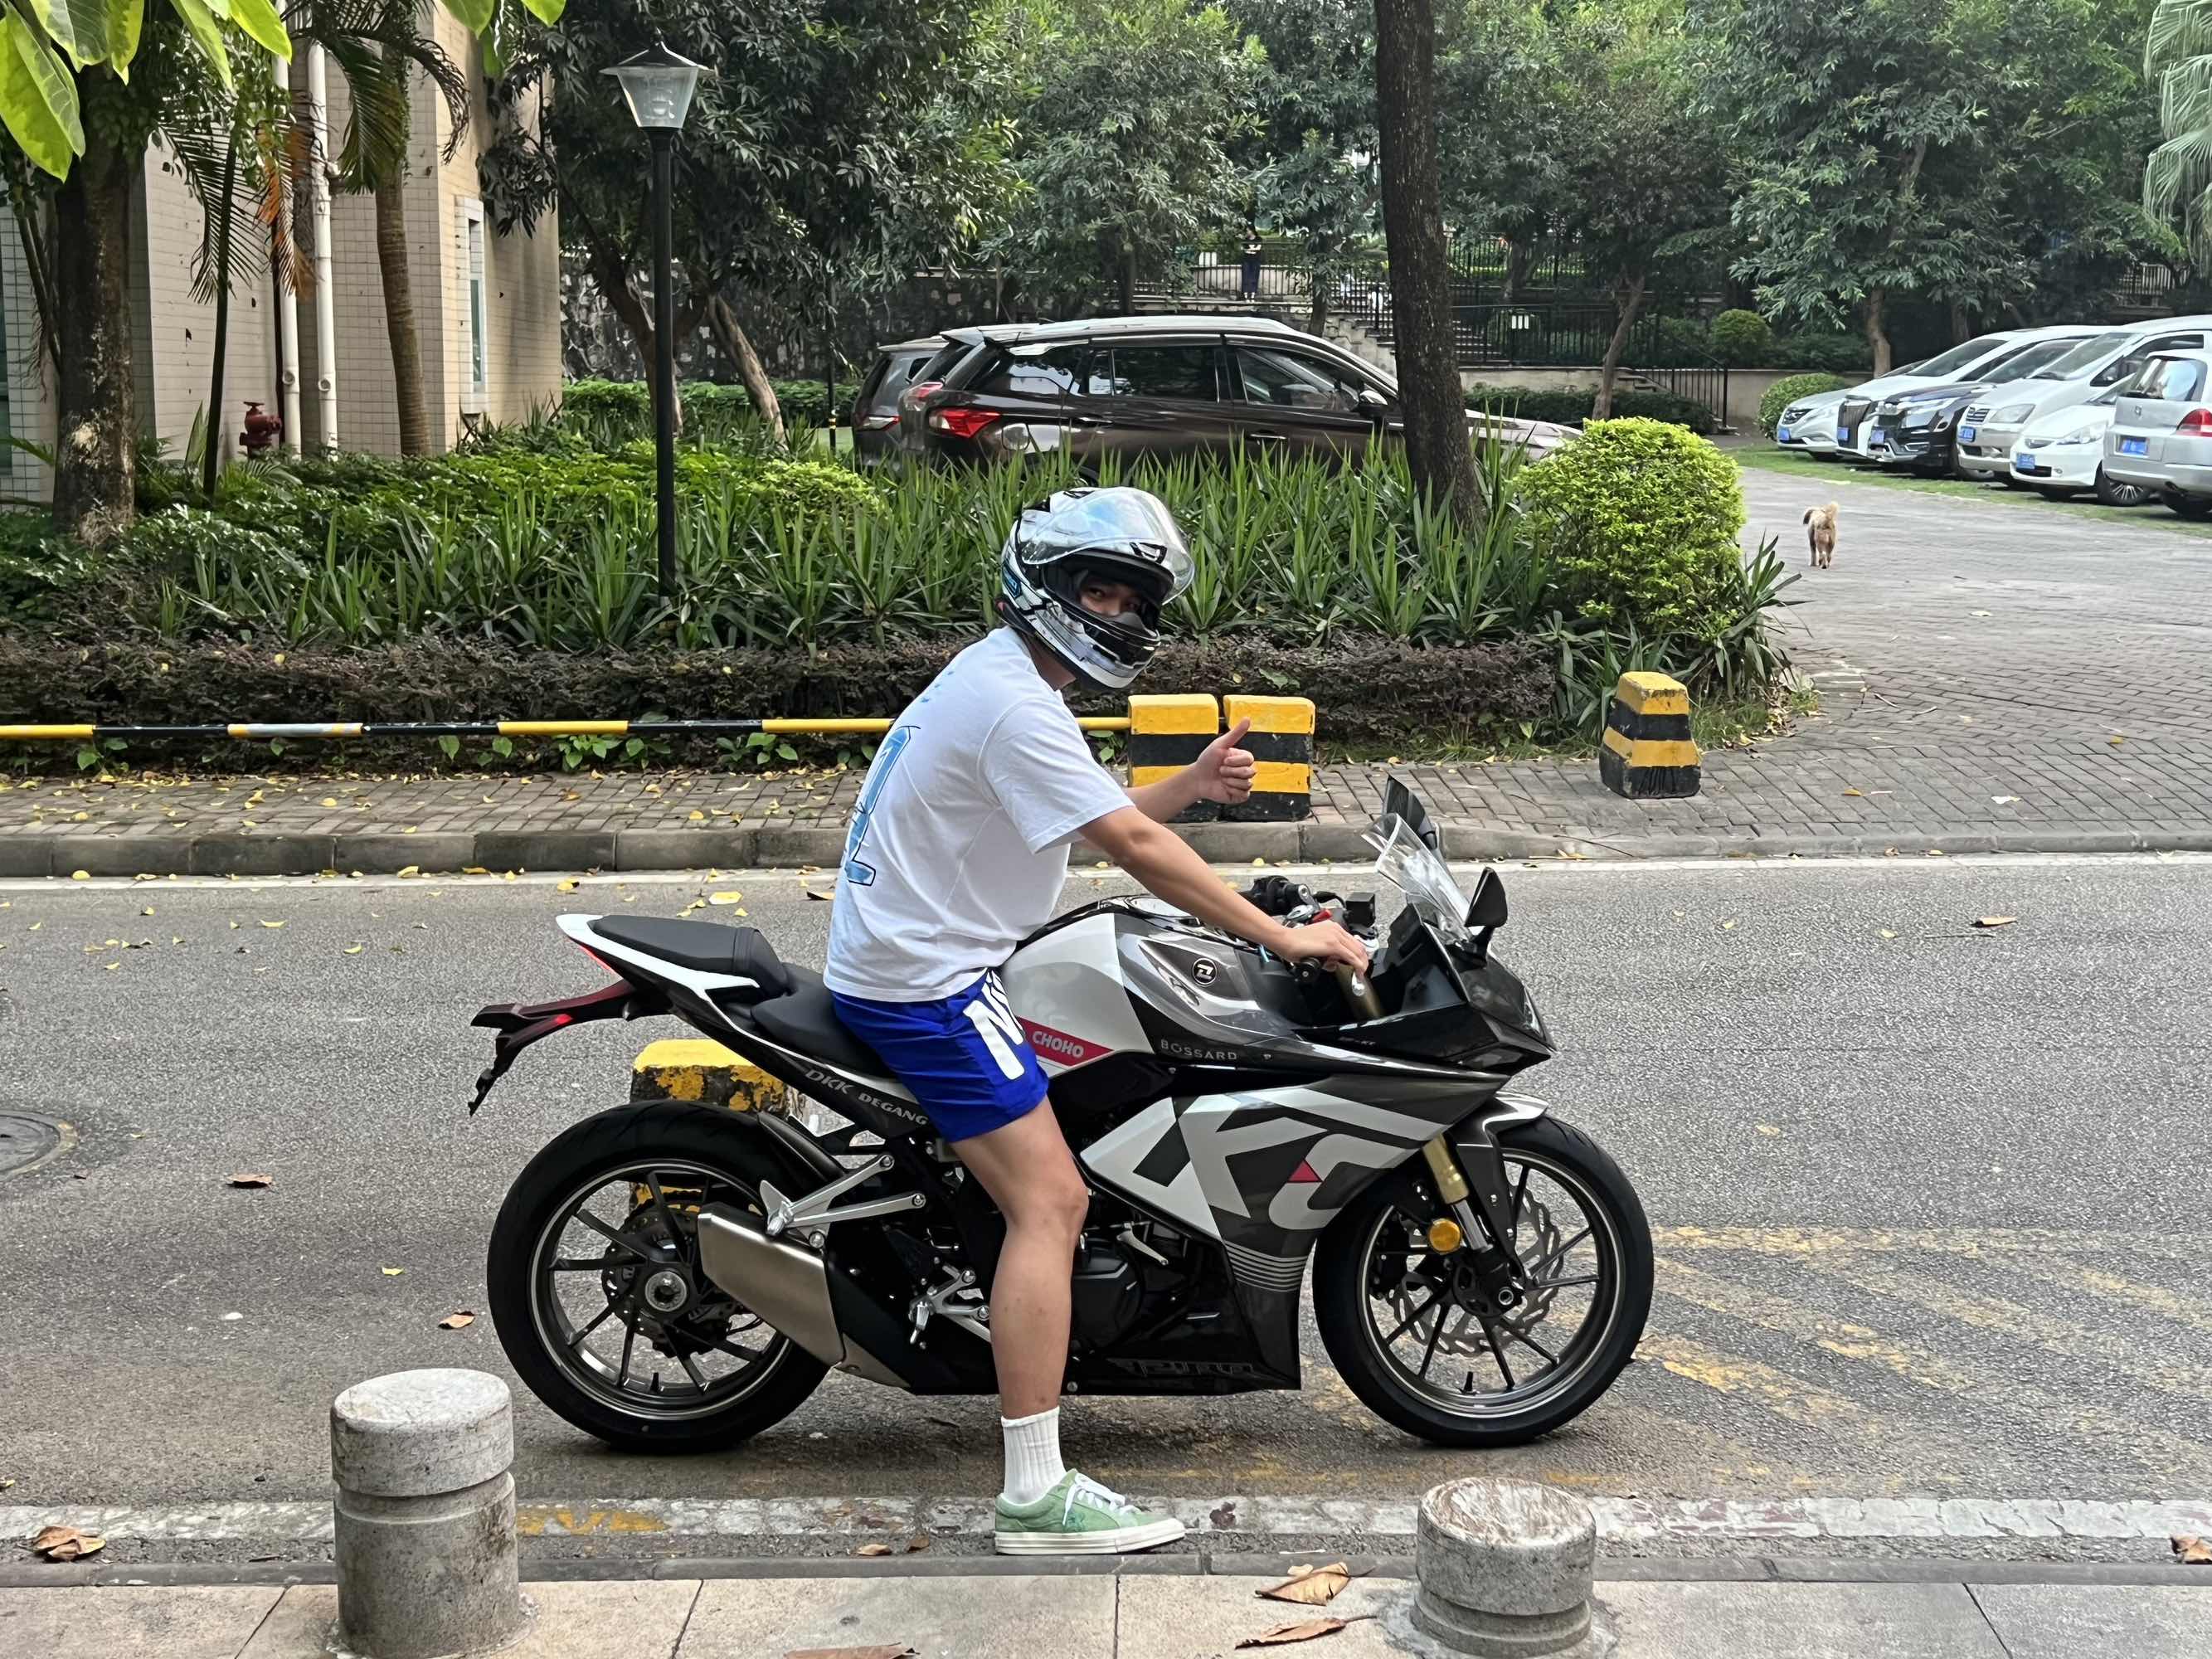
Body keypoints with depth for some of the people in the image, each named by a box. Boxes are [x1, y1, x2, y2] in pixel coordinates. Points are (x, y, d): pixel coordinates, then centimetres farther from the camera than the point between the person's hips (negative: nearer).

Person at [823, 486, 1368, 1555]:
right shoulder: (1013, 702, -19)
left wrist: (1192, 784, 1)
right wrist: (1283, 937, -19)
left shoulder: (1000, 677, 15)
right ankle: (1037, 1496, -18)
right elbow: (1135, 848, -23)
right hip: (926, 979, -11)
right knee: (1052, 1202, -16)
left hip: (905, 960, 11)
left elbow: (1105, 818, 18)